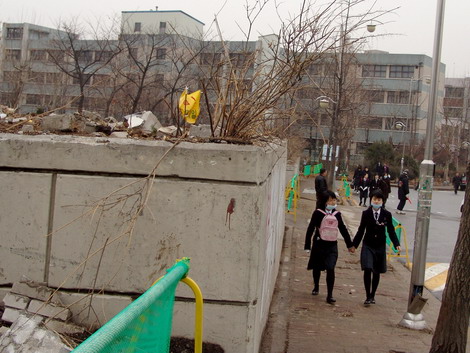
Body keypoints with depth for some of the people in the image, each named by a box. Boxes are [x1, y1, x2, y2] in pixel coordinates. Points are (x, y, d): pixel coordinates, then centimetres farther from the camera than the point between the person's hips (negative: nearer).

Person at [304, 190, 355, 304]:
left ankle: (329, 295, -4)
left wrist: (349, 244, 18)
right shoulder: (318, 213, -9)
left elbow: (343, 229, 12)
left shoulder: (337, 214, 2)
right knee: (317, 268, 17)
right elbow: (310, 229, -7)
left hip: (332, 245, 1)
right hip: (319, 244, -1)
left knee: (330, 269, -10)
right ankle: (316, 287, 42)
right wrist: (308, 245, -10)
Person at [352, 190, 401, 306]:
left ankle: (372, 296, 25)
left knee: (377, 272, 10)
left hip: (380, 246, 1)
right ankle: (368, 297, -1)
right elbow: (361, 230, 4)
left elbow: (391, 231, 1)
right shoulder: (366, 213, -3)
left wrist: (396, 244, -11)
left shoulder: (387, 214, -3)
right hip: (368, 245, -1)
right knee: (367, 270, -11)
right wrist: (354, 244, 3)